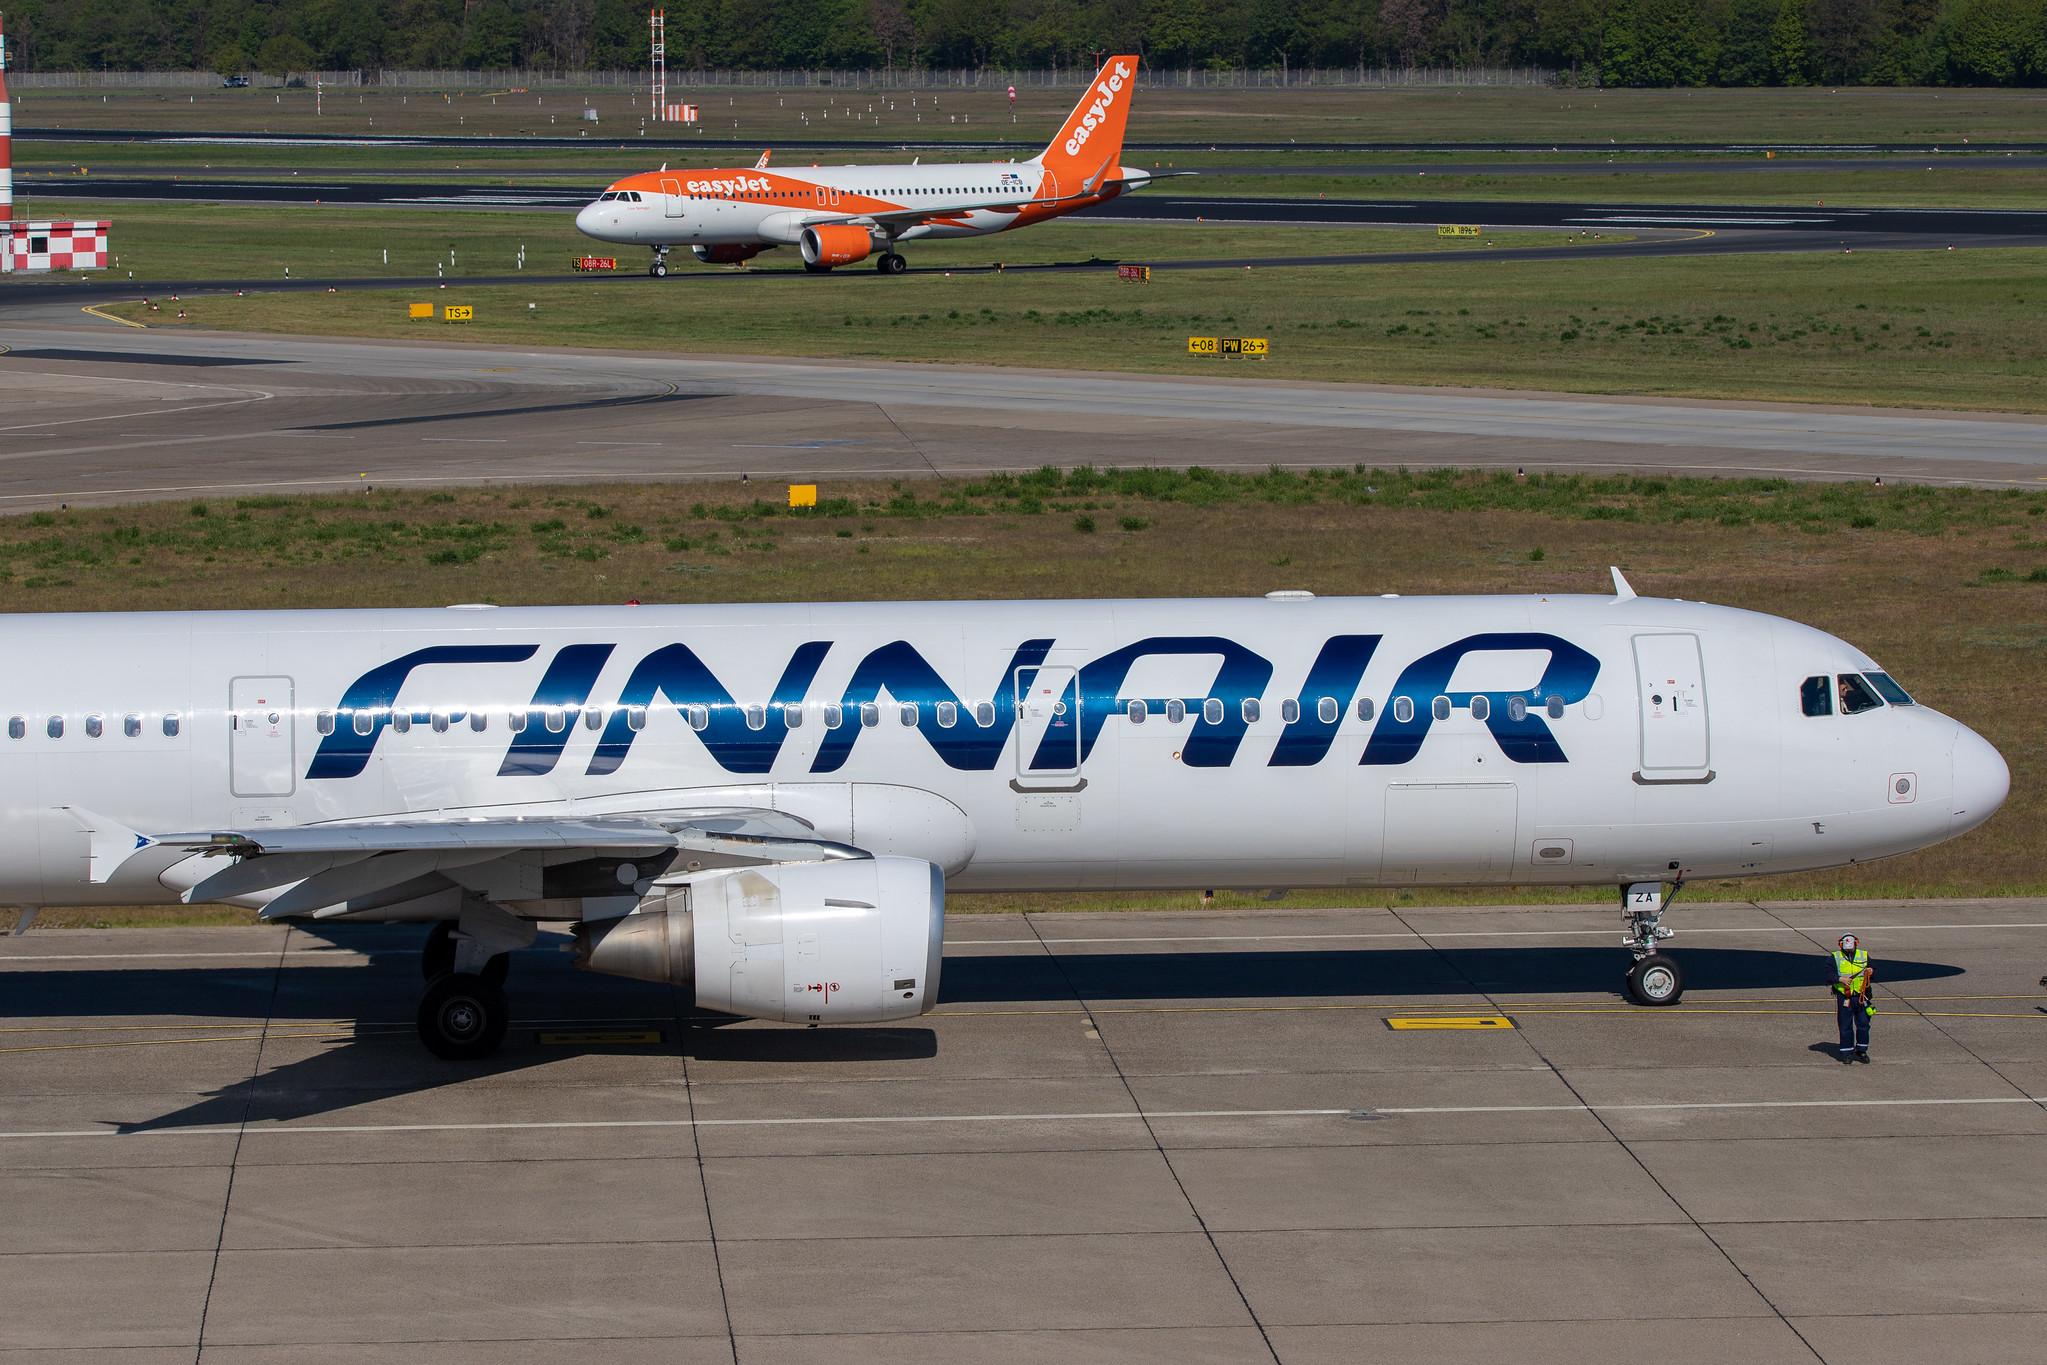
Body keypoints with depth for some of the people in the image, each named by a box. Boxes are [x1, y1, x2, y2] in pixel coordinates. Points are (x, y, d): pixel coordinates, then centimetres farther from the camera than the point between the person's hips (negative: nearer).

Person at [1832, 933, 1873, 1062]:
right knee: (1845, 1027, 2)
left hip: (1861, 996, 2)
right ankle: (1846, 1053, 9)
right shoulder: (1835, 958, 4)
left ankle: (1862, 1051, 15)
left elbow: (1874, 976, 13)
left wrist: (1871, 973, -10)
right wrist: (1840, 979, -17)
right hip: (1844, 997, -2)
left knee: (1863, 1025, 3)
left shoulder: (1864, 956, 10)